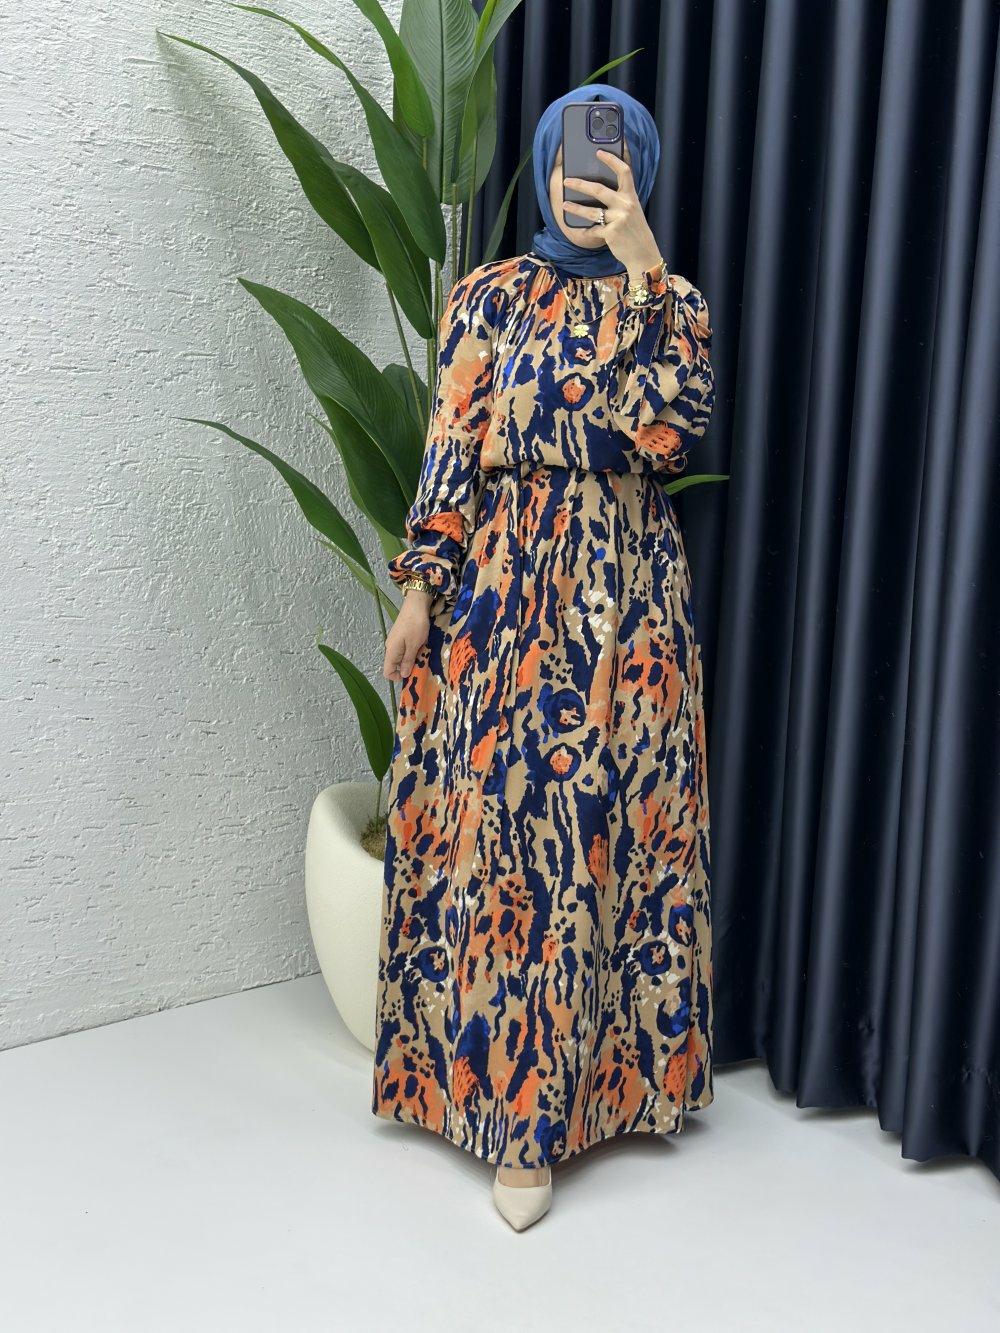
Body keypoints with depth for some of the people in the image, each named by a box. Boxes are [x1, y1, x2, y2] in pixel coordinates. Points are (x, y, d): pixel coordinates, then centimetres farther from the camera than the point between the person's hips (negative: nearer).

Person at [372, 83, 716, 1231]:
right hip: (502, 581, 0)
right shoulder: (489, 296, 7)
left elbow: (681, 420, -12)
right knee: (491, 818, 0)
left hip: (624, 588, 0)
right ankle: (502, 1072, 15)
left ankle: (556, 1090, 17)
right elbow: (452, 446, 2)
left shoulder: (664, 299, 7)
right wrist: (418, 590, -4)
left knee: (604, 822, 3)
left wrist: (645, 266, -16)